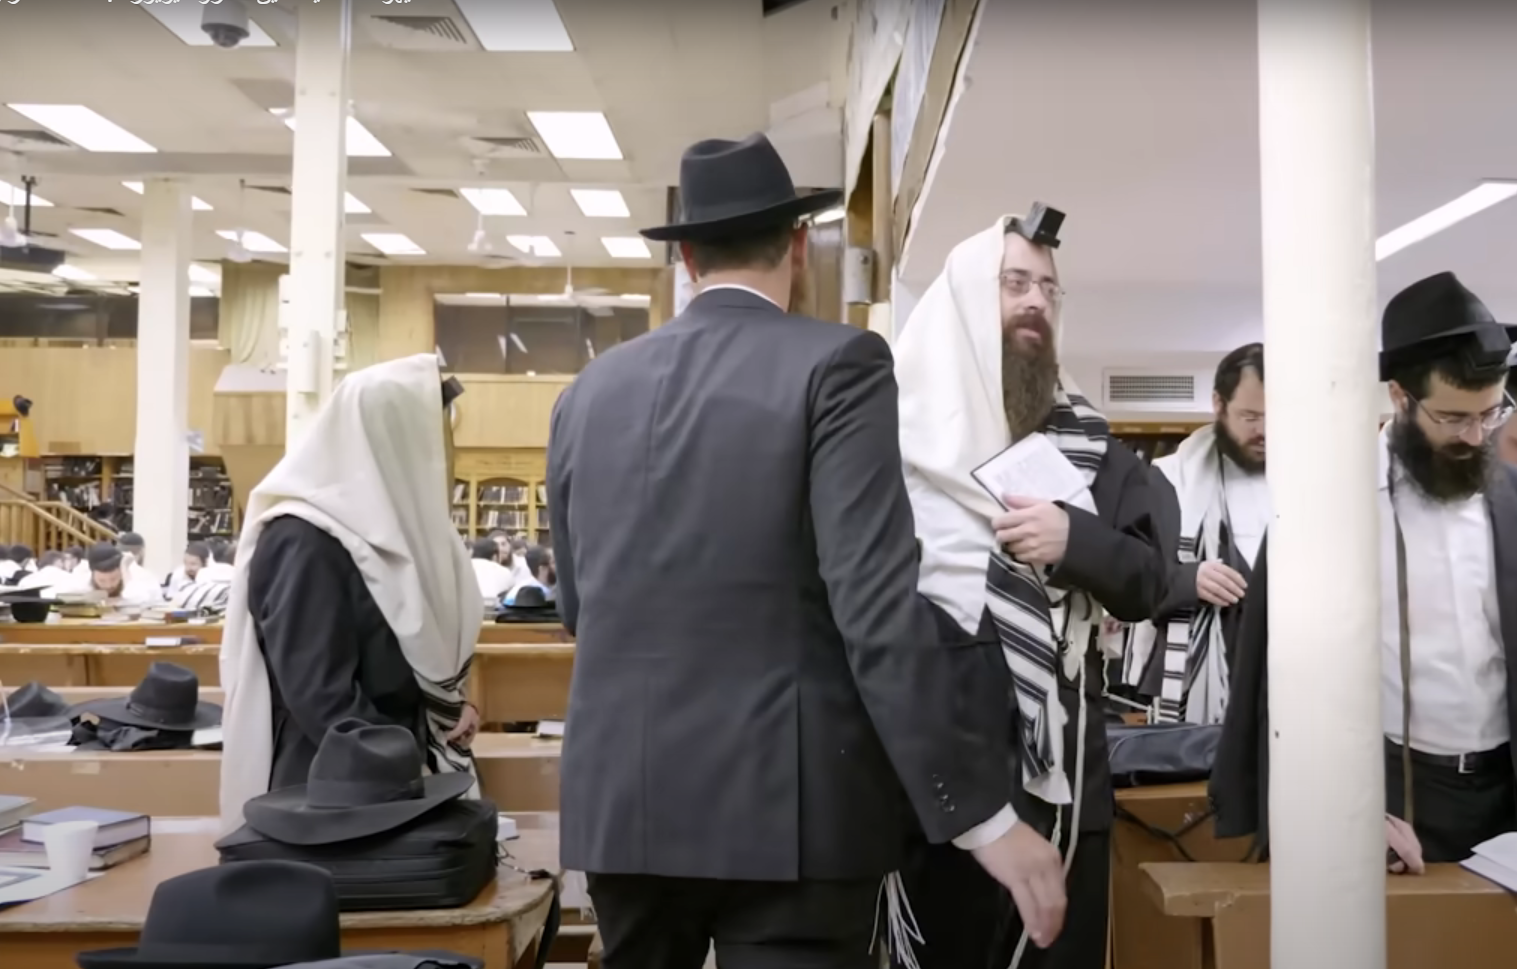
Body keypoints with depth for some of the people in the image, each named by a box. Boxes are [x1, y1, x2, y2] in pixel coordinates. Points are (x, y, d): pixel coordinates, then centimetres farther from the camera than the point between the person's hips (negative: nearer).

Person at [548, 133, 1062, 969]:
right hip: (786, 804, -5)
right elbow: (881, 605, -17)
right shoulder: (836, 365, -8)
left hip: (620, 796, 5)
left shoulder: (590, 390, 7)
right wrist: (983, 813, -14)